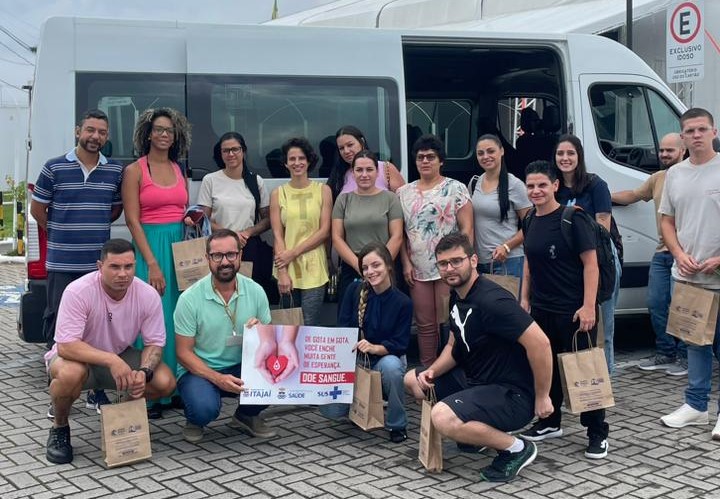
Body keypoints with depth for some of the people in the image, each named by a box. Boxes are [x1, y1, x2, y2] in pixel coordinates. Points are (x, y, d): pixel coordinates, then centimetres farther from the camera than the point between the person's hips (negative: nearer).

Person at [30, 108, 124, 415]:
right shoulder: (54, 168, -1)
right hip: (62, 264, -2)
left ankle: (97, 392, 16)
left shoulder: (115, 171, 6)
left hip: (100, 264, 2)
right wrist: (59, 234, 12)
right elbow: (37, 209, 8)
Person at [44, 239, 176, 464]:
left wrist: (144, 372, -28)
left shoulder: (148, 295, -16)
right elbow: (66, 346, -32)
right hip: (78, 356, -3)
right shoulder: (78, 291, -27)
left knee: (166, 383, -21)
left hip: (120, 357, 3)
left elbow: (154, 343, -7)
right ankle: (59, 428, -7)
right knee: (70, 374, -39)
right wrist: (111, 360, -43)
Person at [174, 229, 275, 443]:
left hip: (241, 368, 4)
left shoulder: (255, 291, -4)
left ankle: (247, 415, 7)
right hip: (199, 370, -3)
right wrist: (217, 378, -25)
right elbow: (184, 353, -10)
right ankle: (194, 421, 6)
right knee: (205, 409, -35)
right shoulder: (190, 298, -13)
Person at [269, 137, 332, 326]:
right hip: (287, 268, 1)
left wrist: (293, 252, -10)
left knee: (309, 325, -7)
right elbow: (277, 235, 1)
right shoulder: (278, 193, 6)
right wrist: (282, 272, -9)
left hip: (314, 268, -1)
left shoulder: (323, 190, 4)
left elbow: (324, 231, -1)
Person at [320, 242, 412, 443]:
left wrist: (374, 348, -32)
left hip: (386, 358, -2)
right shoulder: (354, 291, -4)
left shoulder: (402, 302, -11)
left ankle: (397, 424, -16)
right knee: (330, 409, -17)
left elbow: (400, 344, -13)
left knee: (391, 365, -39)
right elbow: (342, 328, -3)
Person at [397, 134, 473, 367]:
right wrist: (406, 263, 3)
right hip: (418, 270, 4)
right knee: (425, 325, 8)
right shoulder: (404, 193, 11)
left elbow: (466, 229, -3)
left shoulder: (455, 189, 0)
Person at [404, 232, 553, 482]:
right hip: (476, 382, 10)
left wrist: (542, 397, -20)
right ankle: (478, 428, 16)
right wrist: (432, 371, -2)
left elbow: (540, 343, -29)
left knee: (442, 417, -32)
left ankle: (516, 448, -10)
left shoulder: (491, 300, -25)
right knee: (413, 380, 16)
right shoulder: (458, 296, 6)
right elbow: (454, 345, 17)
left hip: (512, 395, -10)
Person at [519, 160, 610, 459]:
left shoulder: (572, 219, -13)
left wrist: (588, 306, -19)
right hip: (540, 309, 7)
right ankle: (549, 423, 30)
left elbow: (591, 262, -14)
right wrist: (524, 298, 15)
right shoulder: (530, 221, 8)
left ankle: (597, 434, 7)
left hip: (573, 310, -7)